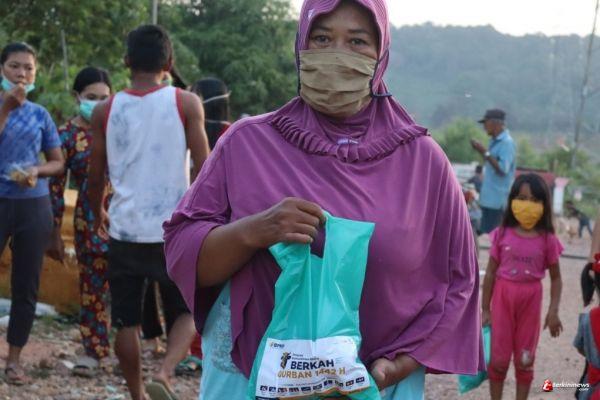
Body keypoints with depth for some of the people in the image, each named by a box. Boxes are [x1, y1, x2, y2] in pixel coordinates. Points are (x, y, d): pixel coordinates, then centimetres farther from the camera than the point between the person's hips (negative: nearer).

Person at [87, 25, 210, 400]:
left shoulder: (106, 110, 2)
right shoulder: (186, 103, -5)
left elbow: (96, 177, 8)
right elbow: (205, 169, -8)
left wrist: (98, 214, 27)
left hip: (125, 231, 2)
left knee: (127, 321, 15)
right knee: (192, 309, 15)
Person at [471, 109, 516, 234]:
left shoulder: (507, 143, -15)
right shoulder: (494, 141, 14)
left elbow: (502, 169, -22)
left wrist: (485, 152, -22)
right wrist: (482, 152, 10)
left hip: (497, 200, -9)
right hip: (489, 198, 9)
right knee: (484, 234, 11)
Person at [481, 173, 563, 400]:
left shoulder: (547, 240, -6)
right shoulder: (502, 234, -6)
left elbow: (555, 278, 2)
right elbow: (491, 273, 0)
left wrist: (553, 311, -8)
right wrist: (485, 309, 1)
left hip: (531, 300, 0)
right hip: (503, 298, 0)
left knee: (525, 360, 12)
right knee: (499, 358, 8)